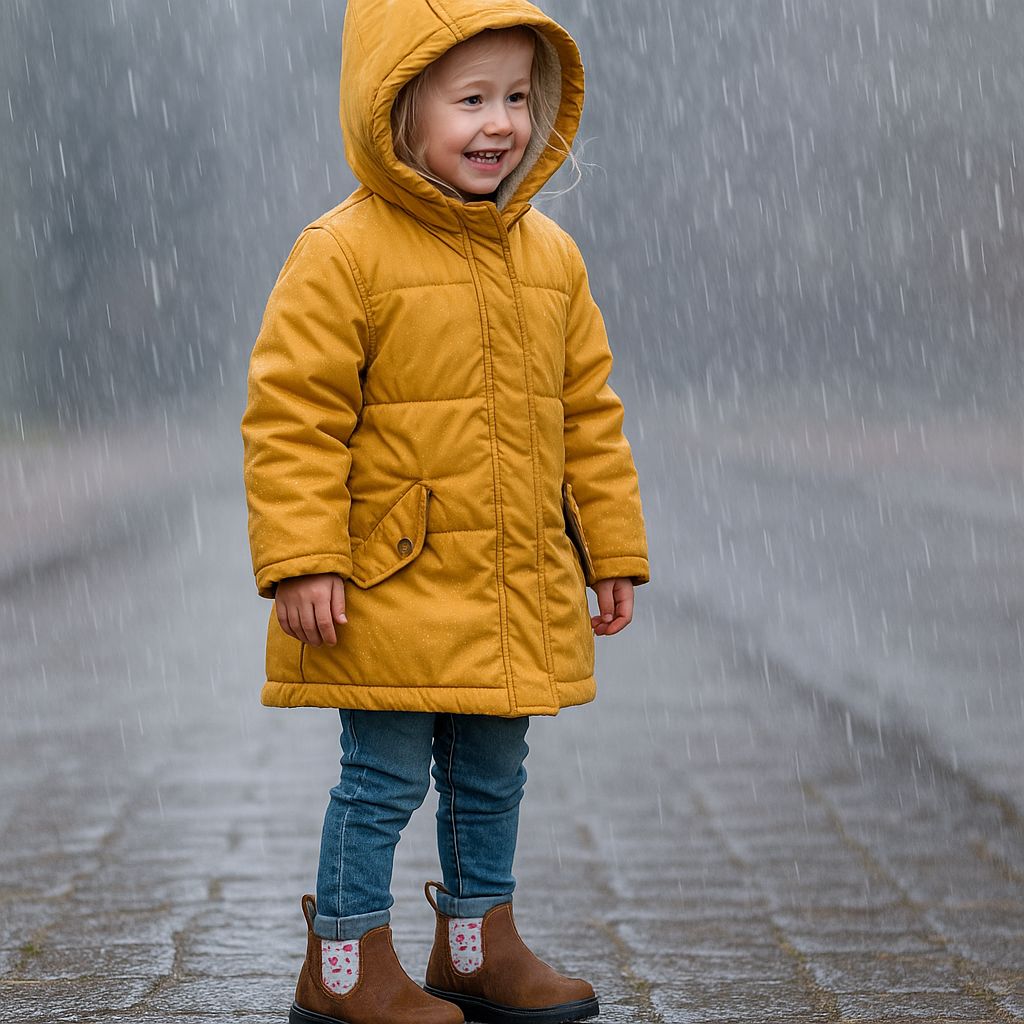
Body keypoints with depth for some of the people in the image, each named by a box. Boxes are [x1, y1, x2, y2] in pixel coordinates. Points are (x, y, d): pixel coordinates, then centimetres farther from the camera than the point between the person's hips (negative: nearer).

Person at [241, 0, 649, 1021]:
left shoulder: (550, 258, 8)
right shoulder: (344, 253, -12)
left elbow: (587, 414, 15)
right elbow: (291, 414, -14)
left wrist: (612, 552, 14)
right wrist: (302, 562, -19)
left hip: (519, 591, 6)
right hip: (393, 588, -6)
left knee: (492, 775, 15)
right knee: (385, 776, -1)